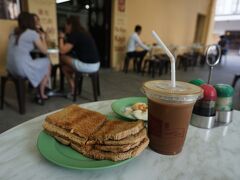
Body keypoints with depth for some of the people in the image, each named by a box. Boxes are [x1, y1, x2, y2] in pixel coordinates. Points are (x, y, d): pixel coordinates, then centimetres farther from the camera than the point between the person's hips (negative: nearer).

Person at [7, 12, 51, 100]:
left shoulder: (14, 33, 14)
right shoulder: (32, 33, -6)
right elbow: (44, 51, -1)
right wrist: (42, 38, 15)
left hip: (11, 68, 8)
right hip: (23, 69, -7)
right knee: (47, 62, 16)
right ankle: (42, 93, 22)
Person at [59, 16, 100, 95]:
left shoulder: (74, 35, -9)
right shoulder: (83, 33, 18)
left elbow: (62, 51, -11)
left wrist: (61, 38, 3)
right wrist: (65, 38, 23)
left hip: (87, 65, -9)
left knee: (62, 58, 7)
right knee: (65, 67, 22)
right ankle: (73, 89, 26)